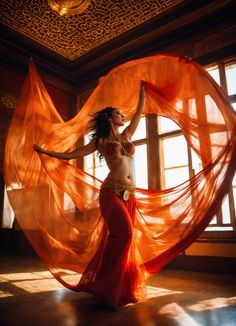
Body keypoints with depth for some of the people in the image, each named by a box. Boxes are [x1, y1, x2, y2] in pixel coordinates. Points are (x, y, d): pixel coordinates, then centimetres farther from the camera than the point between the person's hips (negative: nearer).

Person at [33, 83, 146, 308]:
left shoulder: (127, 135, 18)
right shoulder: (100, 141, 7)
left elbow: (140, 111, 28)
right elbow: (70, 155, 9)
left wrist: (142, 90, 35)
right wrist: (46, 152, 4)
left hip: (129, 194, 5)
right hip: (111, 192, -5)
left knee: (121, 236, 6)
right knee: (123, 233, -16)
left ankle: (121, 284, 20)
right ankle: (107, 284, -2)